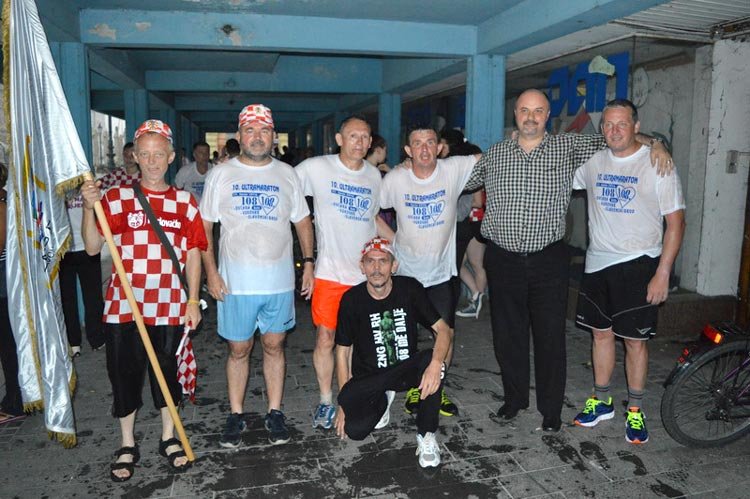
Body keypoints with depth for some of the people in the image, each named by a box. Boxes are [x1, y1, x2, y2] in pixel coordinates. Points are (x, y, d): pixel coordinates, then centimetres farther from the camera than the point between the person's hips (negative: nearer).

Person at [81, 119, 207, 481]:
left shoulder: (185, 203, 3)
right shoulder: (116, 198, -1)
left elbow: (192, 255, 4)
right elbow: (93, 247, -7)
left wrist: (192, 301, 0)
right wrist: (89, 208, -20)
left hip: (169, 308, 1)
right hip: (124, 307, 0)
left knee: (166, 372, 13)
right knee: (125, 374, 10)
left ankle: (169, 438, 32)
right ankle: (127, 446, 29)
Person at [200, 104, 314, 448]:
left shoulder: (287, 175, 7)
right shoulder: (221, 175, 1)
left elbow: (302, 221, 13)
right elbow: (203, 227, 1)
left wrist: (308, 262, 3)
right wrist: (211, 272, -7)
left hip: (280, 280, 2)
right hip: (236, 282, -1)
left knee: (274, 345, 10)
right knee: (238, 350, 8)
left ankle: (275, 413, 23)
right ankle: (236, 415, 23)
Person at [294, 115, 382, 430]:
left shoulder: (374, 175, 8)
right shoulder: (316, 168, -6)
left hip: (366, 272, 3)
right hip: (329, 272, -3)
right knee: (325, 339, 2)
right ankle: (326, 401, 21)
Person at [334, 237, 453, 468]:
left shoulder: (410, 288, -10)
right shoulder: (352, 299, -11)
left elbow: (444, 330, -15)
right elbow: (343, 352, -3)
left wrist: (436, 364, -36)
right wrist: (344, 403, -7)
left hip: (406, 370, 0)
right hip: (368, 377, 0)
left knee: (432, 361, -33)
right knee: (355, 429, -24)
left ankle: (426, 437, -11)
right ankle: (381, 401, 14)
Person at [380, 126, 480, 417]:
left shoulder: (454, 169, -10)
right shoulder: (395, 179, -10)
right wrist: (393, 239, -4)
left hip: (442, 273, 1)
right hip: (405, 273, 0)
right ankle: (414, 387, 32)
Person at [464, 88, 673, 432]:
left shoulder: (569, 147, 3)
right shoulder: (494, 154, 8)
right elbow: (462, 182, 20)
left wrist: (652, 143, -5)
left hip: (548, 261, -1)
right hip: (503, 259, 2)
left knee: (550, 336, 6)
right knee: (507, 334, 11)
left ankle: (550, 409, 24)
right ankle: (514, 398, 32)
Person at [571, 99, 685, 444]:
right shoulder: (592, 161, 4)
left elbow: (675, 222, -8)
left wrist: (662, 274, -14)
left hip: (638, 264, -4)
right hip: (598, 262, 4)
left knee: (635, 339, 3)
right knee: (601, 332, 13)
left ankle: (635, 411, 20)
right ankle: (602, 402, 28)